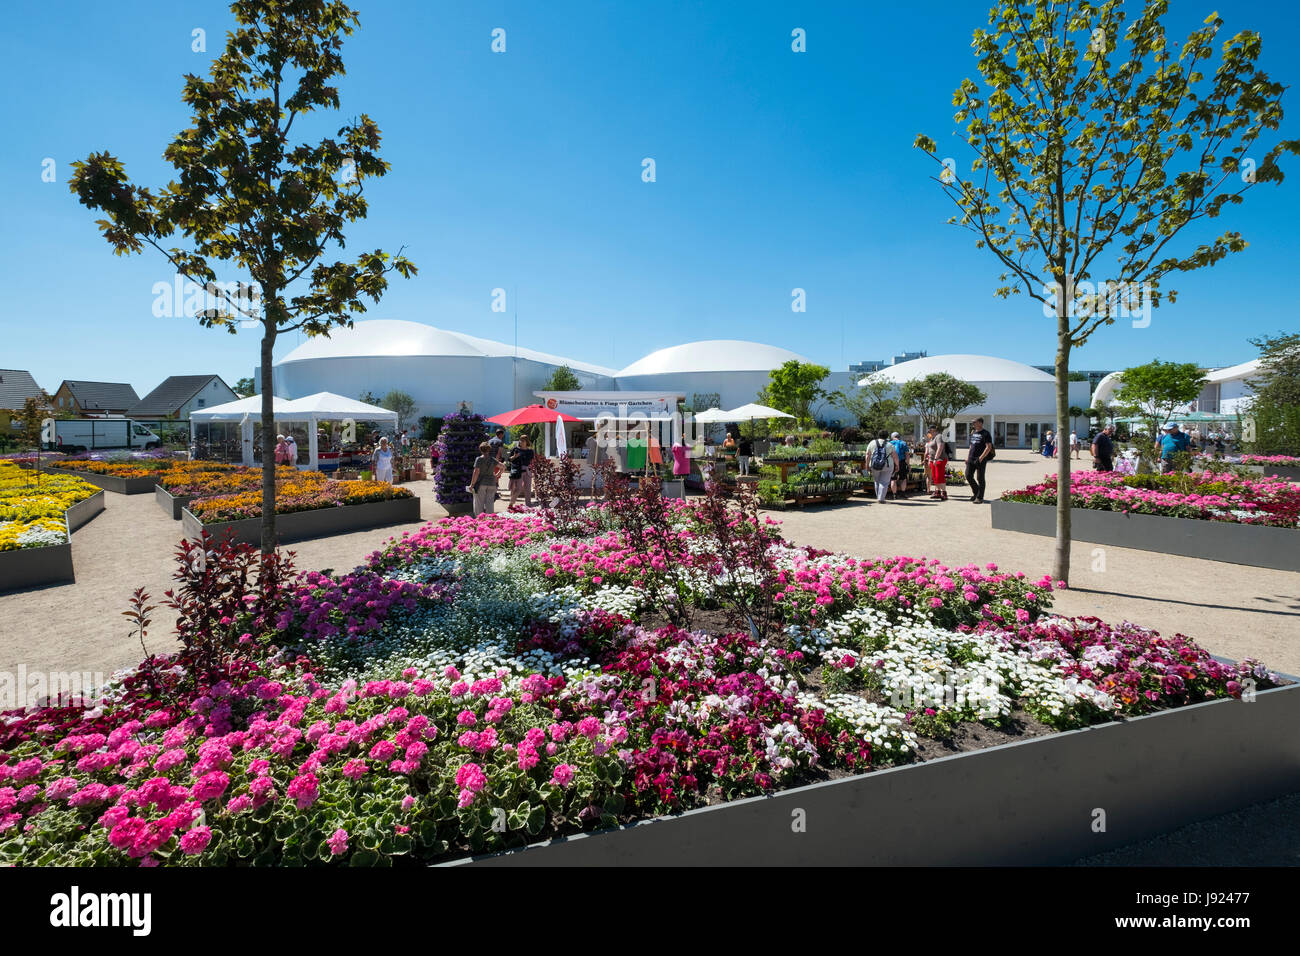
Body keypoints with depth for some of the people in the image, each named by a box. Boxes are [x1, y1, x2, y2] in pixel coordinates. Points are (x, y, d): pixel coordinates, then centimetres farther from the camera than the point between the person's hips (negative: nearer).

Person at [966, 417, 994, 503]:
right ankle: (976, 492, 23)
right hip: (971, 459, 7)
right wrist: (967, 457, 16)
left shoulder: (985, 434, -7)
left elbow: (988, 447, -14)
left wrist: (980, 458, -21)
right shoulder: (973, 433, 16)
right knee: (968, 476, 4)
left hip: (981, 459, -7)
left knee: (980, 478, -2)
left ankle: (979, 498, 5)